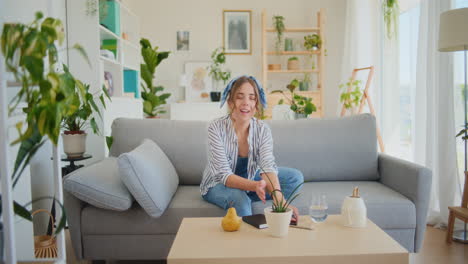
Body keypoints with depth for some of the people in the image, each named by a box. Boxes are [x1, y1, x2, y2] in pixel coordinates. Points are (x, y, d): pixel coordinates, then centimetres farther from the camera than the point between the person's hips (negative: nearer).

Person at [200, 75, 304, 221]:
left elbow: (268, 167, -29)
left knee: (296, 177, -11)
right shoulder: (216, 127, -25)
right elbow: (224, 175, -30)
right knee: (239, 198, -38)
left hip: (250, 179, 5)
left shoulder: (262, 129, -16)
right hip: (218, 185, -4)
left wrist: (279, 200, -50)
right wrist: (255, 186, -50)